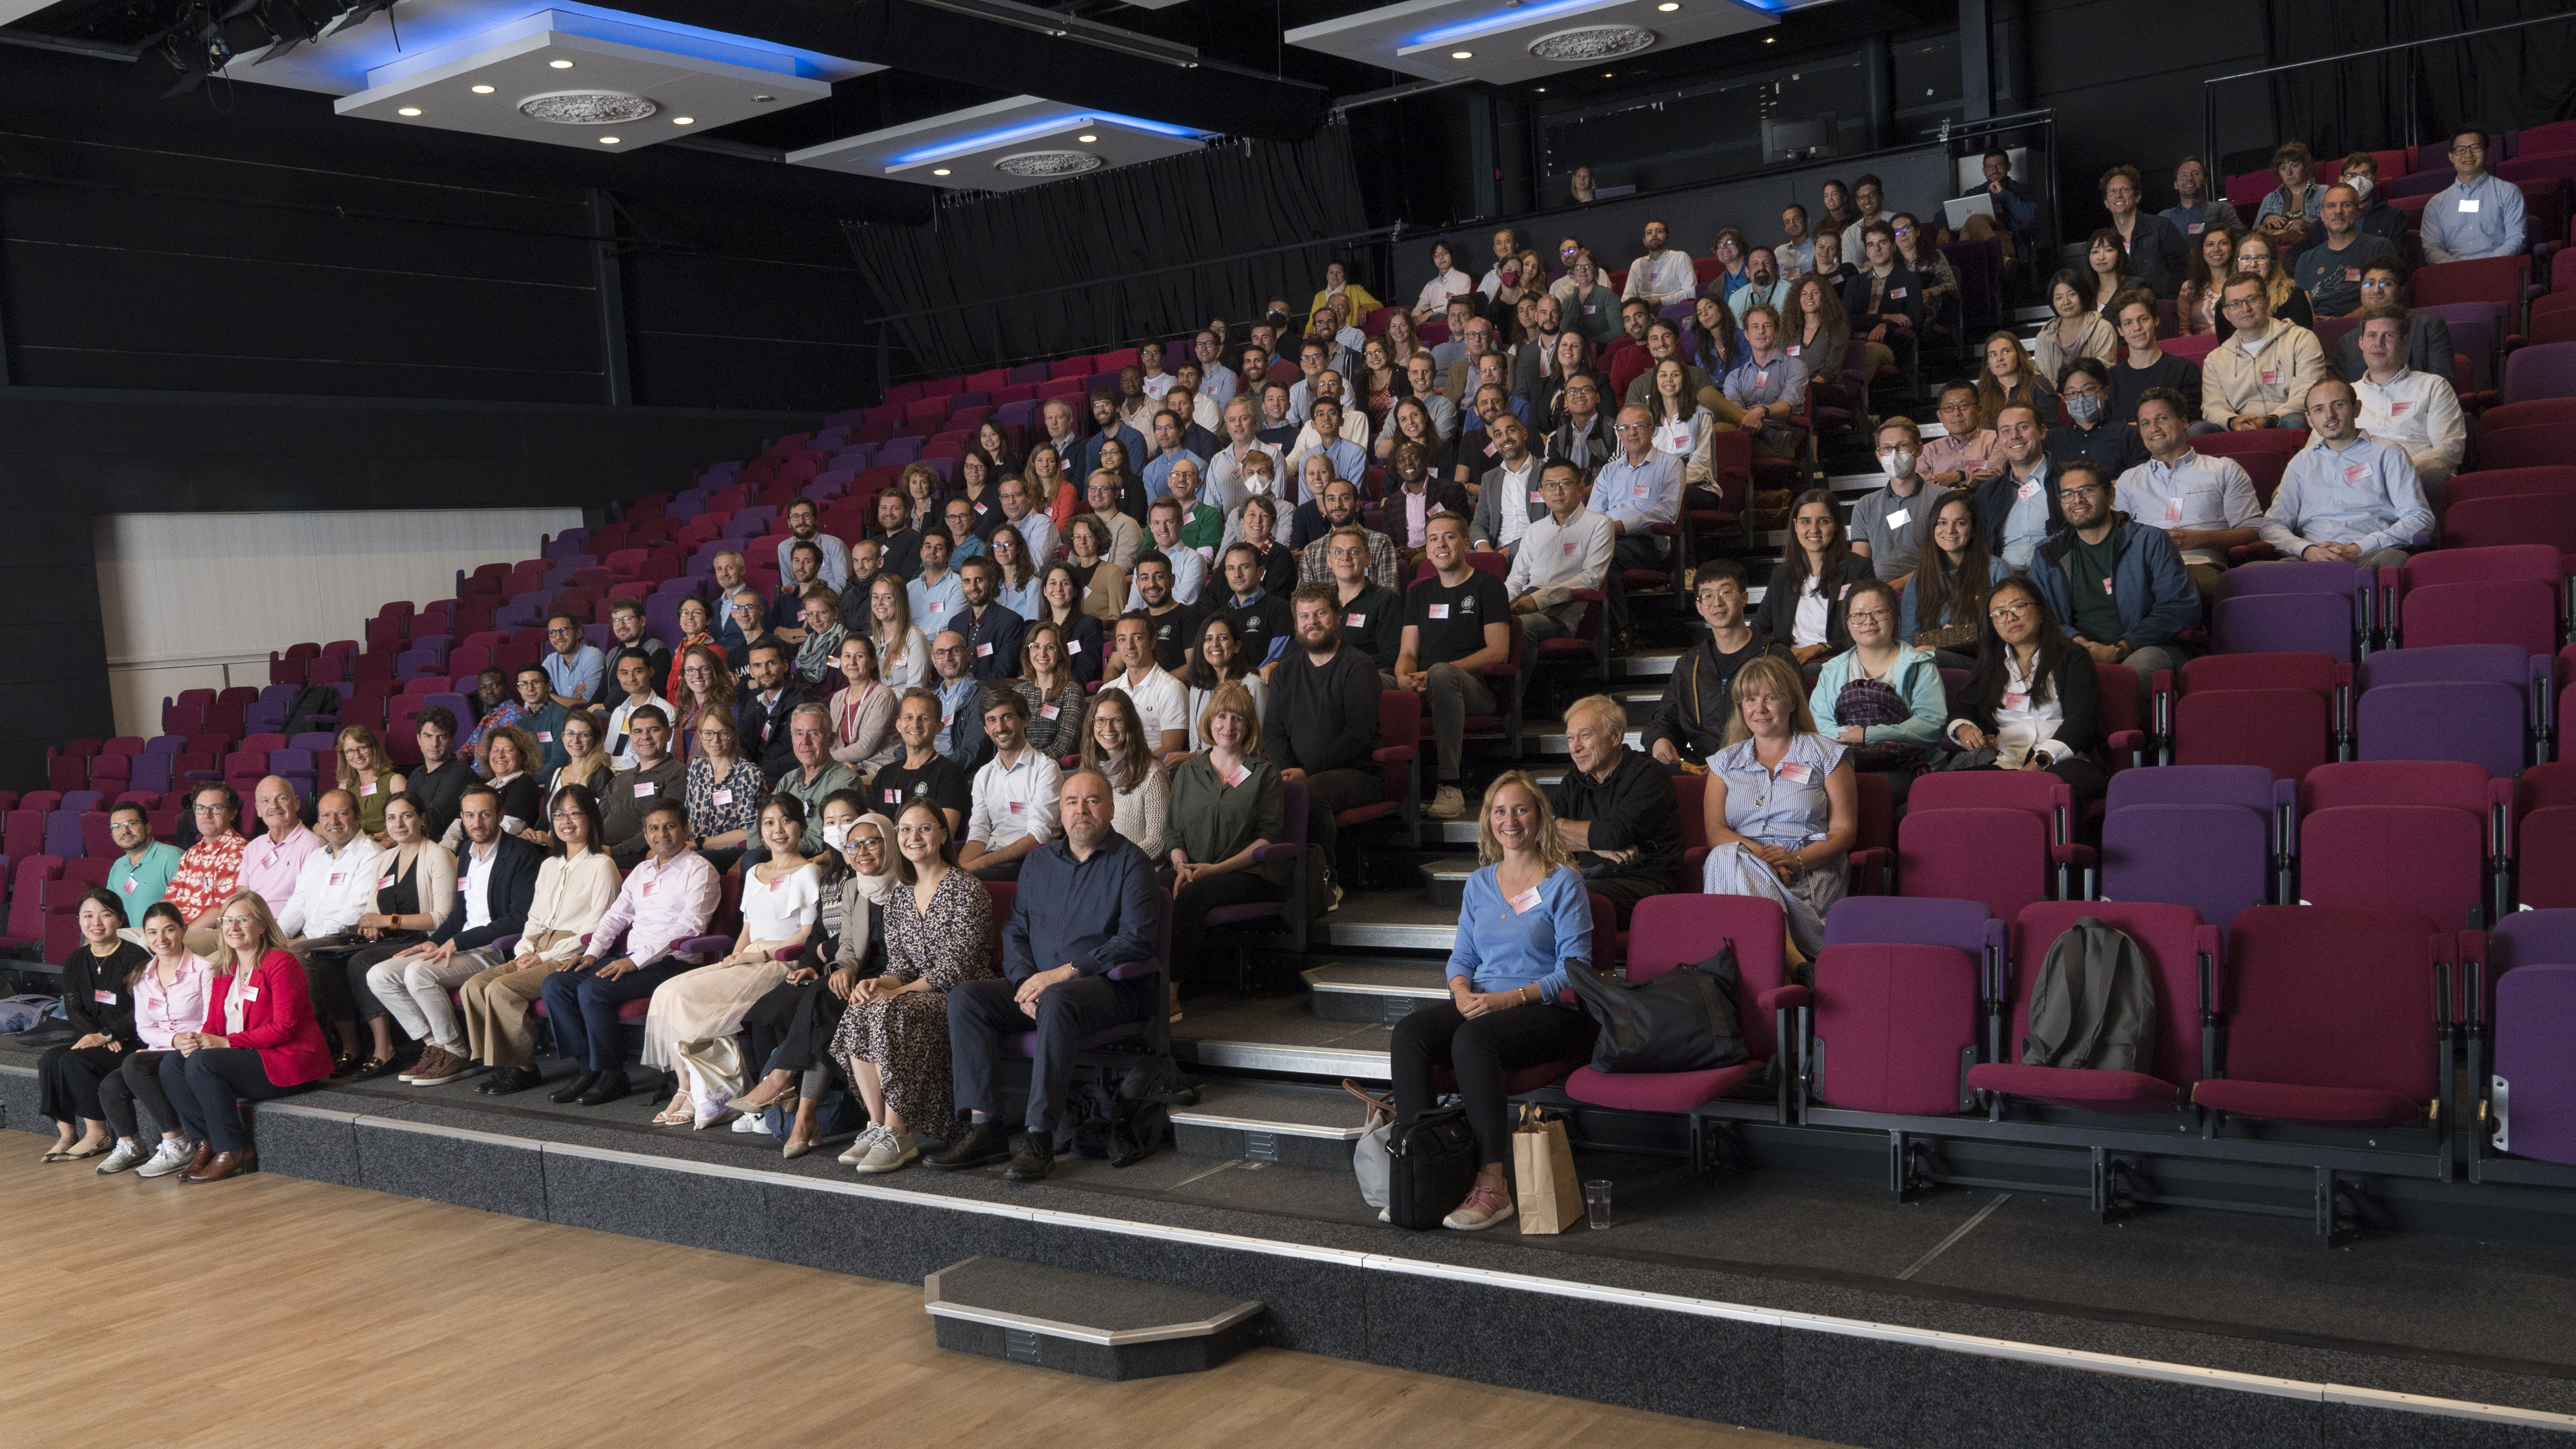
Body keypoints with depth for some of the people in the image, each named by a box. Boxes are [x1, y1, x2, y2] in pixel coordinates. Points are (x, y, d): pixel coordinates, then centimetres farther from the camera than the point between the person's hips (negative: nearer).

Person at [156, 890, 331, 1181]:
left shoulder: (281, 964, -10)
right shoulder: (224, 971, 16)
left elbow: (284, 1028, -17)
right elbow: (213, 1024, 12)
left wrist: (226, 1043, -18)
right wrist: (197, 1039, -12)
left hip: (285, 1061, -8)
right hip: (243, 1060, 8)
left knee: (202, 1062, -26)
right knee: (172, 1063, -10)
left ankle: (235, 1151, -16)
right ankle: (208, 1143, -5)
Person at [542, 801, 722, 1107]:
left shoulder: (699, 869, -3)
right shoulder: (641, 872, 22)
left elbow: (690, 925, -14)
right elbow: (616, 916, 24)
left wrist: (636, 960, -19)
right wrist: (593, 952, 4)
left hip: (670, 963, -8)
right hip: (632, 959, 8)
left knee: (592, 990, -27)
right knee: (554, 985, -8)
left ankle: (610, 1075, -13)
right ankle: (589, 1067, -5)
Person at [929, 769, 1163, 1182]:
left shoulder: (1130, 862, -1)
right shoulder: (1039, 860, 16)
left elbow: (1136, 939, -12)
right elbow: (1014, 931, 14)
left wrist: (1063, 972, -18)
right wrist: (1025, 981, -8)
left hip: (1113, 988, -6)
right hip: (1038, 984, 6)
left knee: (1056, 1001, -37)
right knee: (964, 996, -16)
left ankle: (1039, 1138, -34)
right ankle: (985, 1128, -20)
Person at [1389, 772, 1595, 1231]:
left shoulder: (1563, 881, 1)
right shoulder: (1479, 883, 18)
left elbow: (1575, 968, -6)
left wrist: (1512, 997, -18)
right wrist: (1461, 991, -5)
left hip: (1550, 1010, -5)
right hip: (1480, 1004, 5)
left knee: (1472, 1039, -36)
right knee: (1408, 1031, -25)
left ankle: (1493, 1186, -34)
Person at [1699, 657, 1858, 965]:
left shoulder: (1826, 755, 14)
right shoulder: (1725, 761, 21)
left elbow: (1845, 830, 5)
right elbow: (1715, 831, 8)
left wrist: (1797, 860, -15)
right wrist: (1759, 853, -15)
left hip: (1808, 873, -3)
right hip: (1740, 865, 3)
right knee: (1727, 857, -38)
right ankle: (1789, 957, -50)